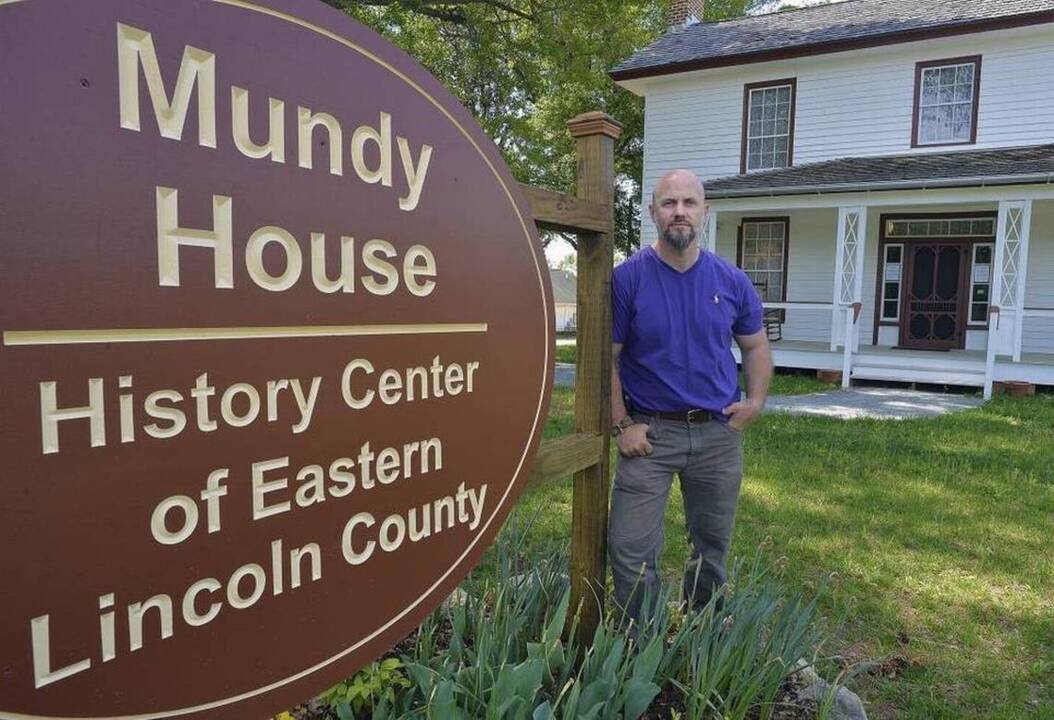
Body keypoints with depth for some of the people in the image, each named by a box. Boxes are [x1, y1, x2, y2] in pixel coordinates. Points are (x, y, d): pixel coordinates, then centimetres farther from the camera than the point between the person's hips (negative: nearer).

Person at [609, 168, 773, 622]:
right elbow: (608, 358, -5)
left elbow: (755, 346, 14)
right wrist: (621, 425, -11)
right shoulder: (628, 278, -7)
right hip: (650, 432, -3)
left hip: (719, 433, 3)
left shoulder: (731, 281, 2)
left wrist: (755, 401, 0)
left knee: (712, 547, 18)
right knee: (631, 551, -2)